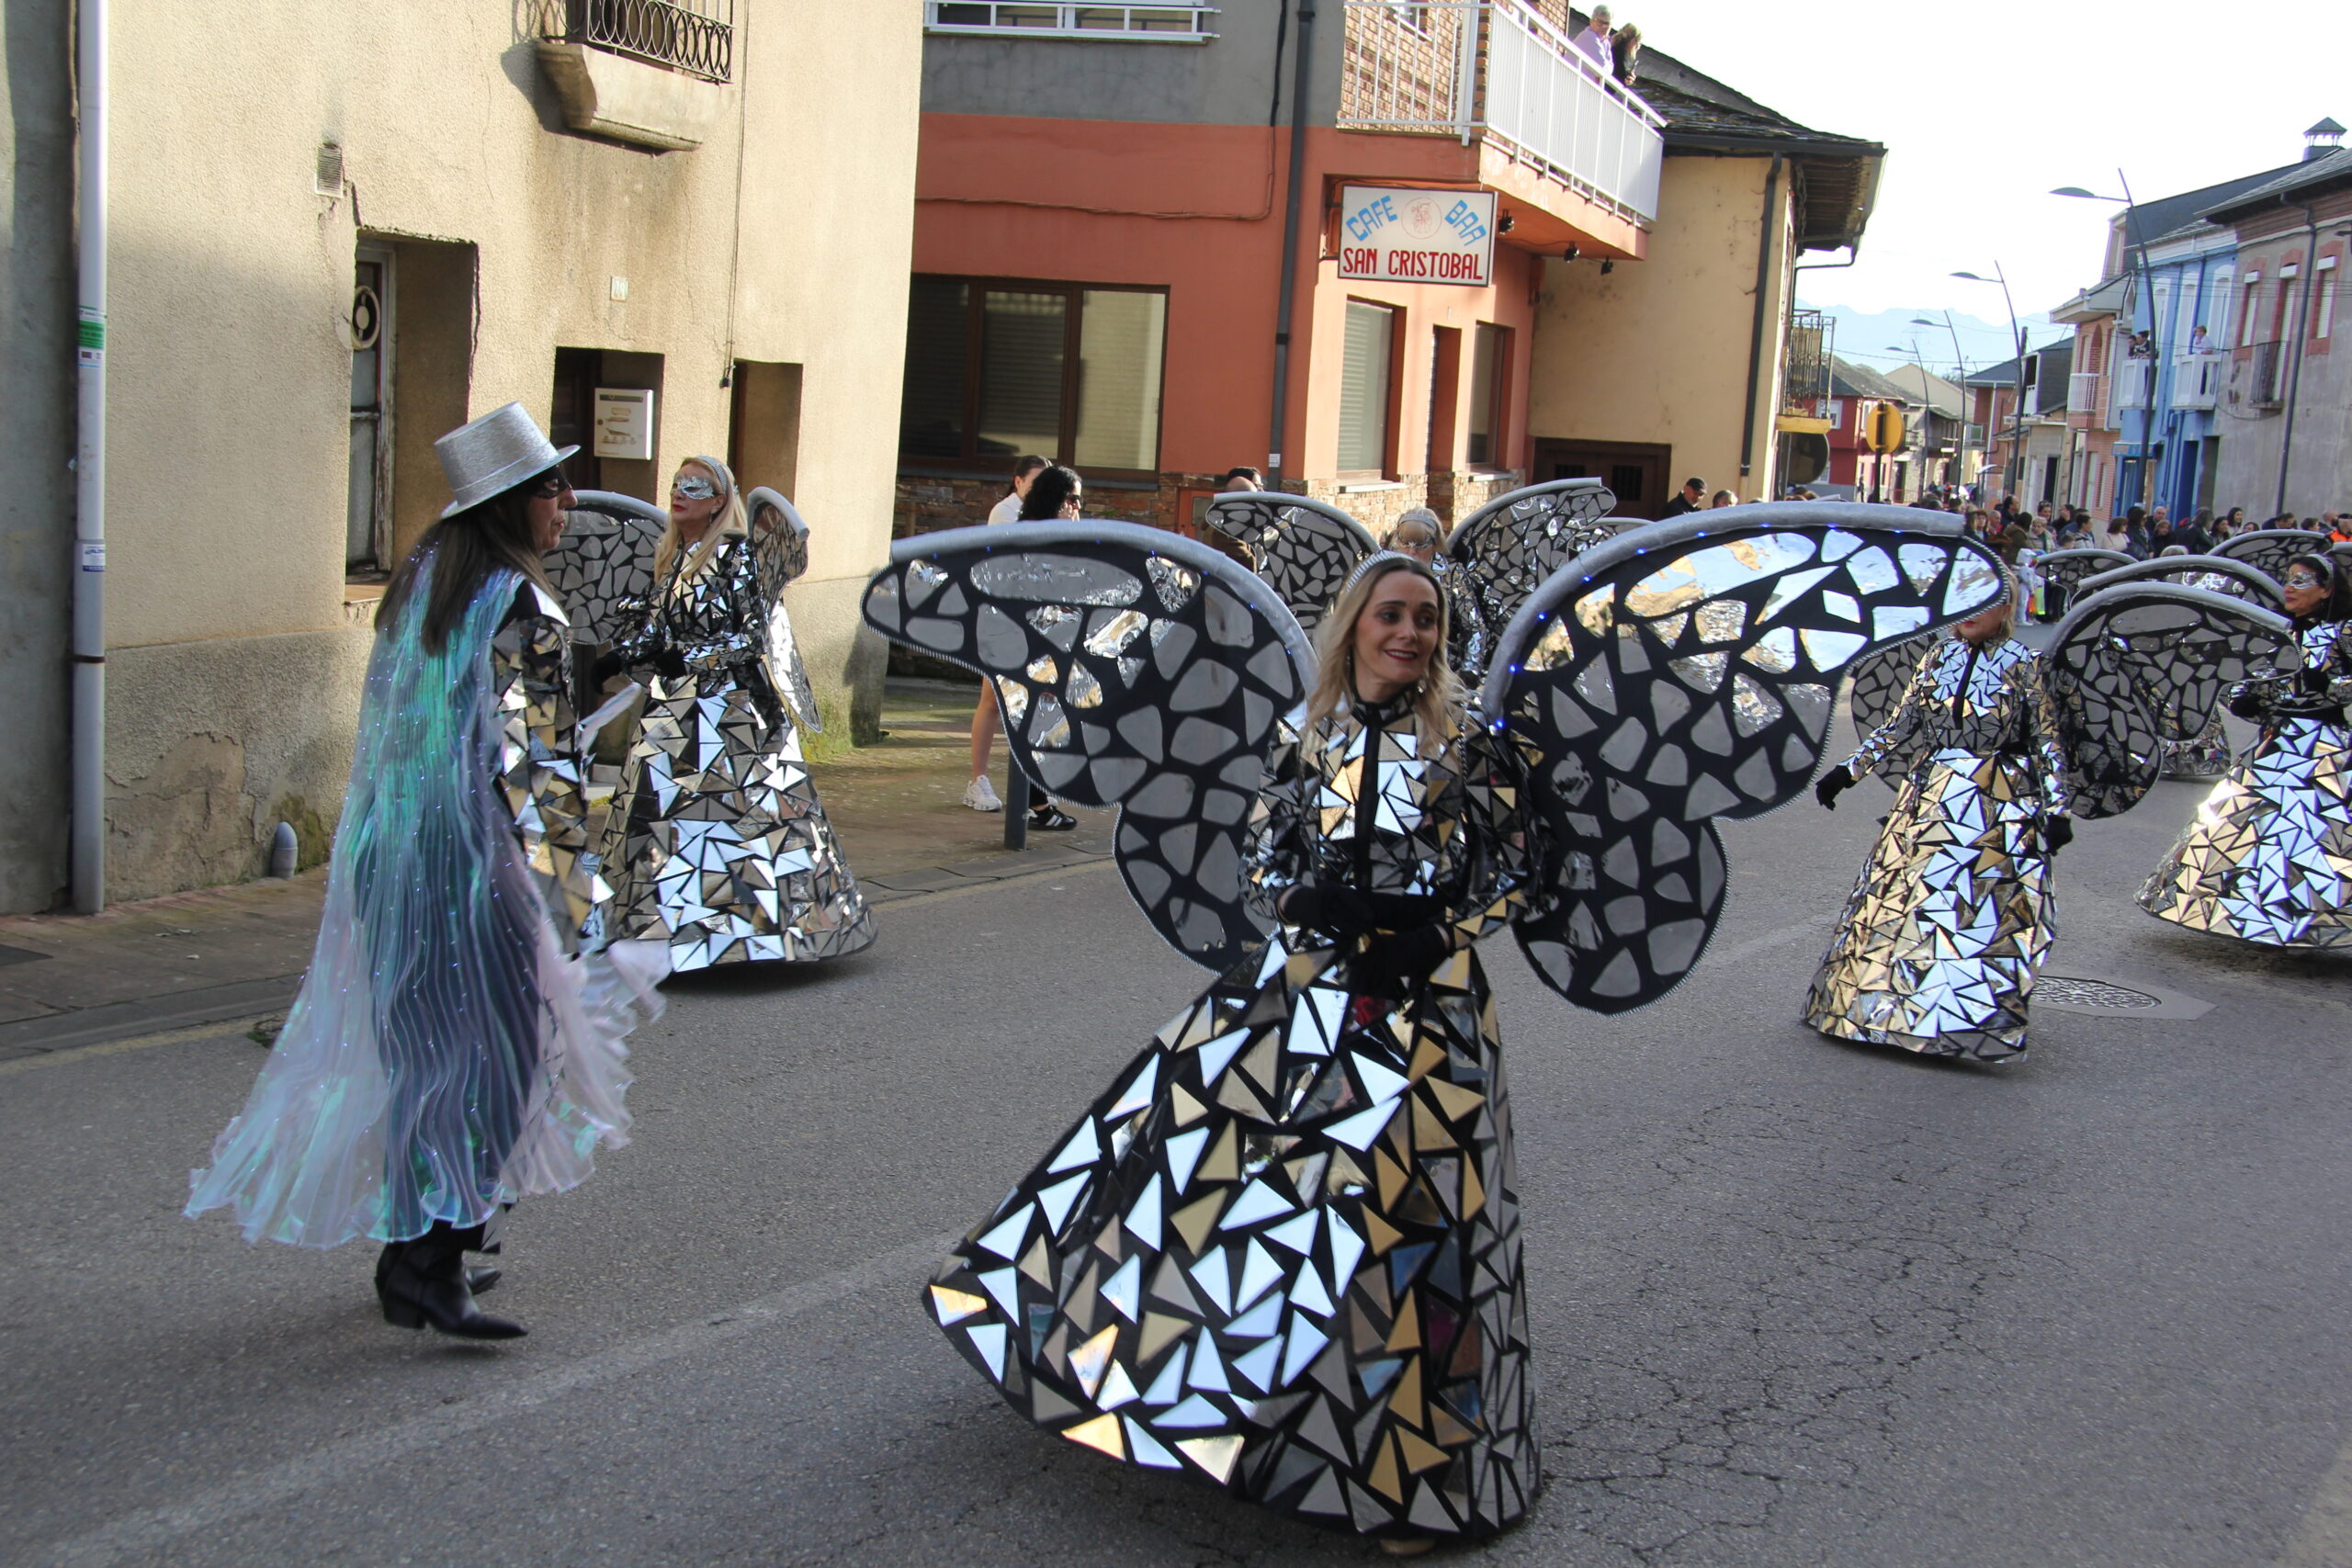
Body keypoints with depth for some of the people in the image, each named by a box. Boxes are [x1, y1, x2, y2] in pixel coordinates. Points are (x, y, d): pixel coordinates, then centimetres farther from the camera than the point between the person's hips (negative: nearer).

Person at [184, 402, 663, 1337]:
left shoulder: (417, 584, 12)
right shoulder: (519, 609, -14)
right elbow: (531, 759, -17)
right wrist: (569, 881, -14)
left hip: (388, 857, 9)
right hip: (479, 861, -9)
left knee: (420, 1046, 16)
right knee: (494, 1049, -3)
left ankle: (412, 1251, 25)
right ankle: (436, 1266, -4)